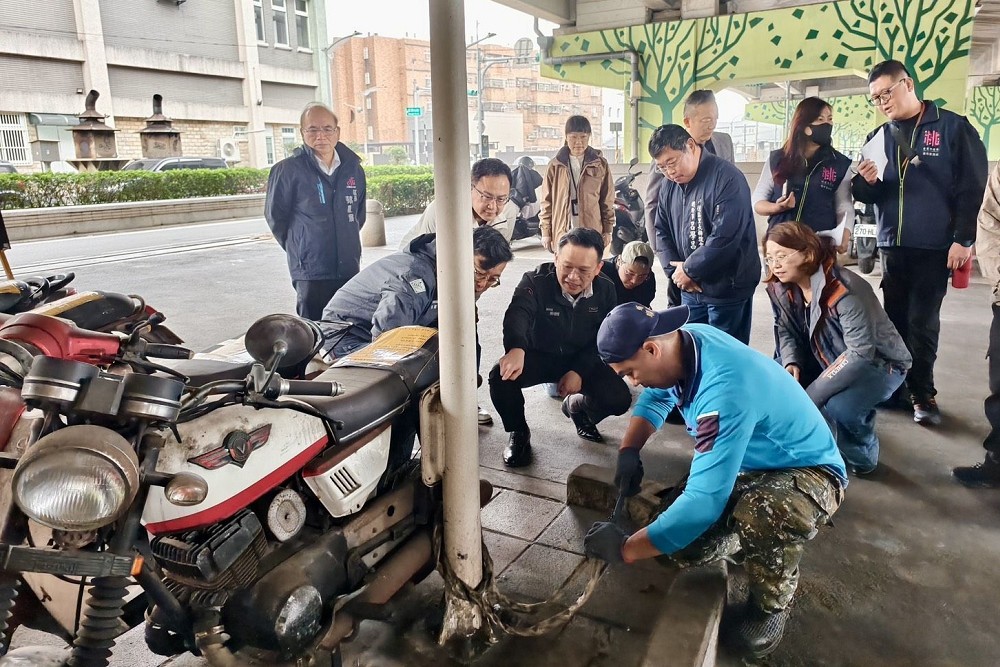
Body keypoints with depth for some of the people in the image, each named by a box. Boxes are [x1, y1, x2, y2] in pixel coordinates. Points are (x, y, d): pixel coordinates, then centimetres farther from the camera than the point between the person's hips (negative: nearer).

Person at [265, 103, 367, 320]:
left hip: (350, 269, 5)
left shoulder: (353, 168, 7)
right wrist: (298, 249, 10)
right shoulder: (287, 170, -7)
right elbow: (275, 217, 2)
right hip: (311, 272, -4)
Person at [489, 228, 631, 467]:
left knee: (620, 399, -18)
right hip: (539, 355, -2)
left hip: (583, 360, 3)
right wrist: (516, 347, -64)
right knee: (501, 376, -31)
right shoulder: (536, 281, -22)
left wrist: (579, 371, -21)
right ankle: (518, 433, -1)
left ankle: (576, 406, 19)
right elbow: (517, 314, -41)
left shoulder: (606, 290, -10)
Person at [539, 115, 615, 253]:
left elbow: (607, 200, 8)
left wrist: (607, 230, 5)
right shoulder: (556, 165, 5)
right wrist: (545, 231, 3)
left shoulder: (600, 164, 5)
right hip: (562, 234, 0)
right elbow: (547, 201, 6)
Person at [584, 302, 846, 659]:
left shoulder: (725, 391, -39)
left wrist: (626, 548, -29)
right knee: (676, 547, -10)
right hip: (746, 463, 8)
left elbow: (703, 501, -39)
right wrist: (629, 451, -8)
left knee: (762, 519, -41)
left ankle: (770, 605, -7)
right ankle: (750, 539, 22)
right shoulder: (684, 339, -13)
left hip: (807, 470, -7)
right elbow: (655, 398, 9)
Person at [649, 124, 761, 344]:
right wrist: (675, 270, -5)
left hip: (728, 289, -7)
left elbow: (725, 237, -26)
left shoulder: (727, 178, -17)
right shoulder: (669, 185, 6)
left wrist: (689, 269, -17)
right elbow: (662, 231, 11)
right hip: (690, 290, 7)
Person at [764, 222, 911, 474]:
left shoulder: (846, 290, -32)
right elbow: (785, 329, 1)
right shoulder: (780, 288, -10)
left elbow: (861, 352, -33)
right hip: (829, 360, 7)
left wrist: (810, 397, -35)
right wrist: (791, 363, -22)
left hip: (878, 363, -6)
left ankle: (862, 457, 0)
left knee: (840, 406, -34)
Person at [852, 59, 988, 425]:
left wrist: (963, 239, -11)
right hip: (891, 245, 4)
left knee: (922, 323, -1)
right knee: (895, 319, 10)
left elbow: (973, 187, -6)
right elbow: (864, 195, 12)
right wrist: (866, 182, -12)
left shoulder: (953, 127, -3)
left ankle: (922, 392, 13)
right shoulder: (878, 138, 10)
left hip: (934, 247, -4)